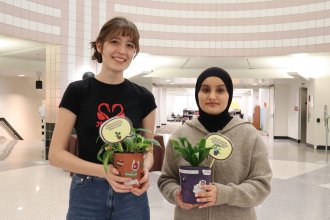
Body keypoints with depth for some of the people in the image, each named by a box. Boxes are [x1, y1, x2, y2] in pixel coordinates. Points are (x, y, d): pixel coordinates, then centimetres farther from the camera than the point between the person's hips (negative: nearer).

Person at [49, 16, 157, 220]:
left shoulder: (144, 97, -1)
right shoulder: (77, 91, -6)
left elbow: (148, 150, 8)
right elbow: (56, 153, -6)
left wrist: (144, 170, -14)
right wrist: (103, 171, -20)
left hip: (131, 194, 2)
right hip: (87, 194, -1)